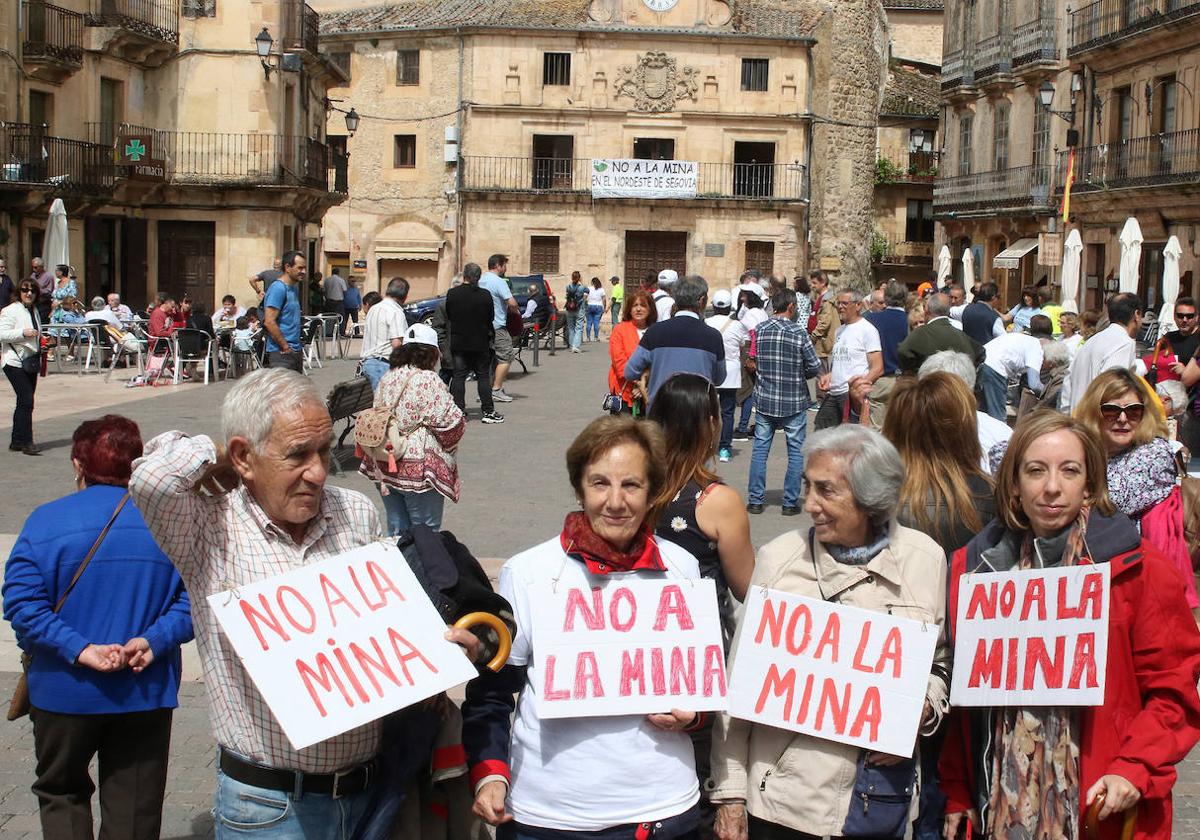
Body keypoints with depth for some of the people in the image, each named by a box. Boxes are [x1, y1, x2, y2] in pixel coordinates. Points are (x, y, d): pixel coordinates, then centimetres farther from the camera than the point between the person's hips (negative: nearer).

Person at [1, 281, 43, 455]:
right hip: (15, 363, -9)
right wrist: (23, 333, -25)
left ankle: (17, 442, 17)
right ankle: (26, 442, -11)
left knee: (25, 403, 10)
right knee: (26, 401, -14)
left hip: (30, 362, 9)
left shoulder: (34, 311, 16)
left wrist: (41, 340, 16)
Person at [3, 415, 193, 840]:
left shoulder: (46, 520, -8)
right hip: (146, 693, 2)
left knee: (60, 790, 21)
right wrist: (154, 641, -16)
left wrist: (78, 650, -18)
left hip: (66, 691, -1)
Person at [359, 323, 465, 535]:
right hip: (419, 469, -7)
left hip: (383, 467, 7)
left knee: (397, 529, 16)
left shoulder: (387, 379, 7)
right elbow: (450, 424, -14)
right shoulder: (429, 381, -14)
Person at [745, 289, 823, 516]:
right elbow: (815, 367, -9)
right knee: (795, 452, 8)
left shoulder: (760, 330, -2)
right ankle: (790, 503, 10)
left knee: (760, 449, 11)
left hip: (765, 399, 3)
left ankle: (755, 500, 12)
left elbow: (755, 362, 6)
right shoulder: (798, 332, -12)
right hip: (794, 401, -3)